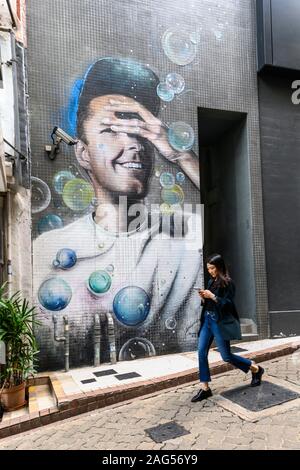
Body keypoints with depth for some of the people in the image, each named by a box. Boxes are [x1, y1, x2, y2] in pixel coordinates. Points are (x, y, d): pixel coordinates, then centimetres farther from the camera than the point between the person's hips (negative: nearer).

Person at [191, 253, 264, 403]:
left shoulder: (228, 283, -10)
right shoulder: (211, 282, 12)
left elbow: (227, 304, -16)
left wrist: (212, 296, -22)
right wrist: (203, 298, -3)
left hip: (220, 322, -7)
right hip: (207, 320, 7)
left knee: (226, 356, 0)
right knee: (201, 352, -1)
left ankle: (256, 369, 24)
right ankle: (205, 388, 9)